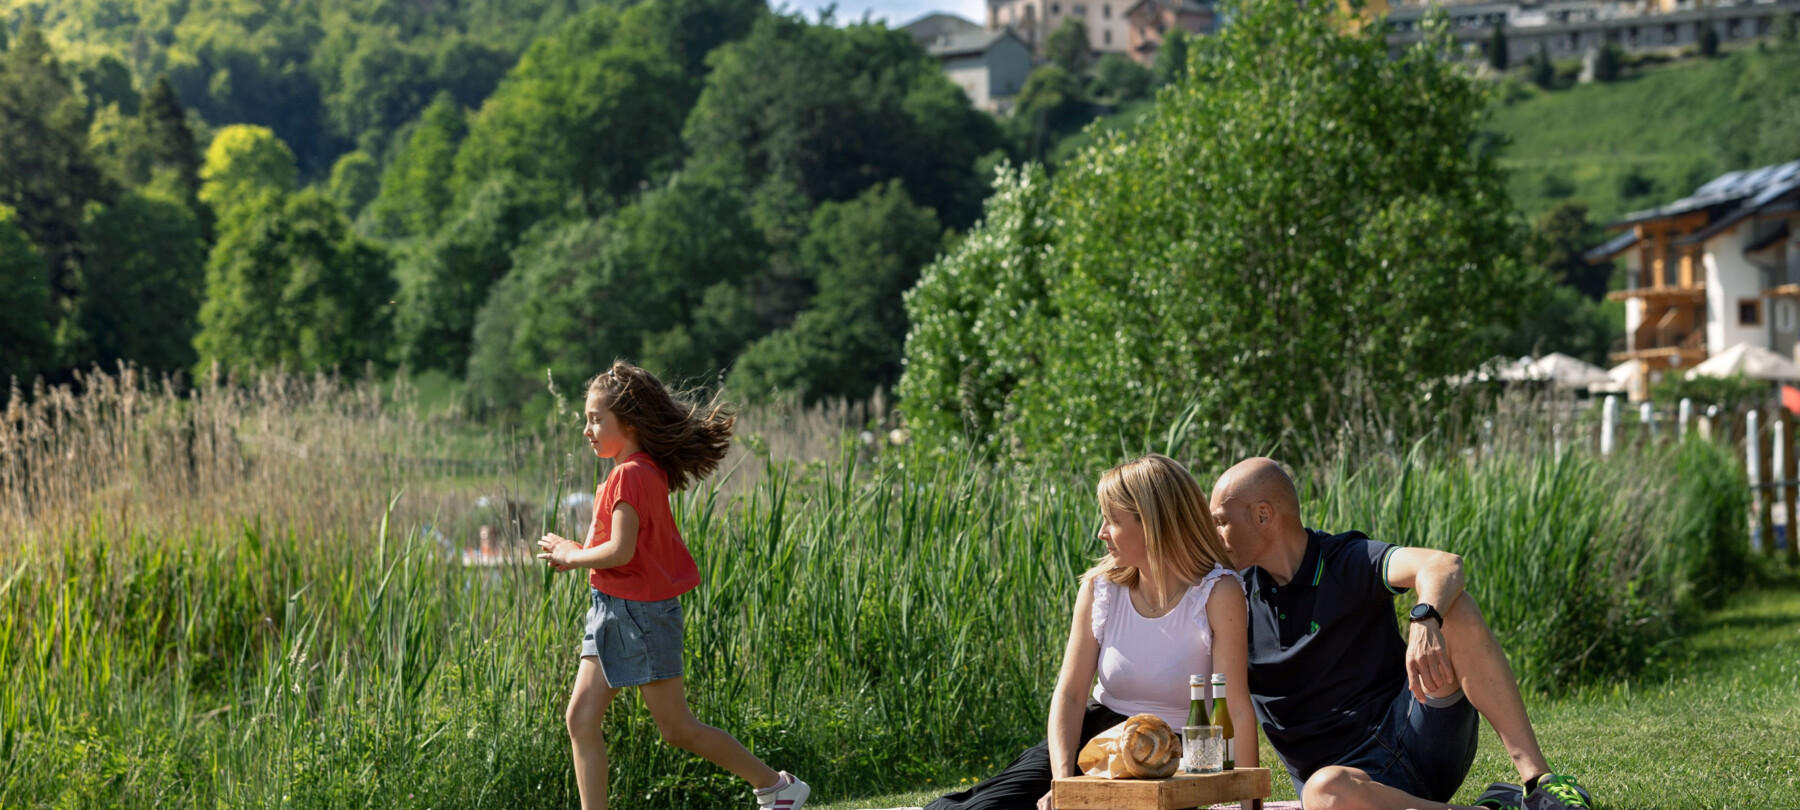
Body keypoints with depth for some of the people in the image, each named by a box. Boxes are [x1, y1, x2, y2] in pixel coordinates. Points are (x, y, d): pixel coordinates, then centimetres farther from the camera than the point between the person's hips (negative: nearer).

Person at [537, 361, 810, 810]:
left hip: (639, 614, -10)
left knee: (677, 729, 0)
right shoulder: (649, 471, 11)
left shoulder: (629, 475, -18)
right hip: (612, 612, 10)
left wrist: (570, 555, -10)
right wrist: (576, 552, 7)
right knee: (581, 719, 3)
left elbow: (620, 551, -25)